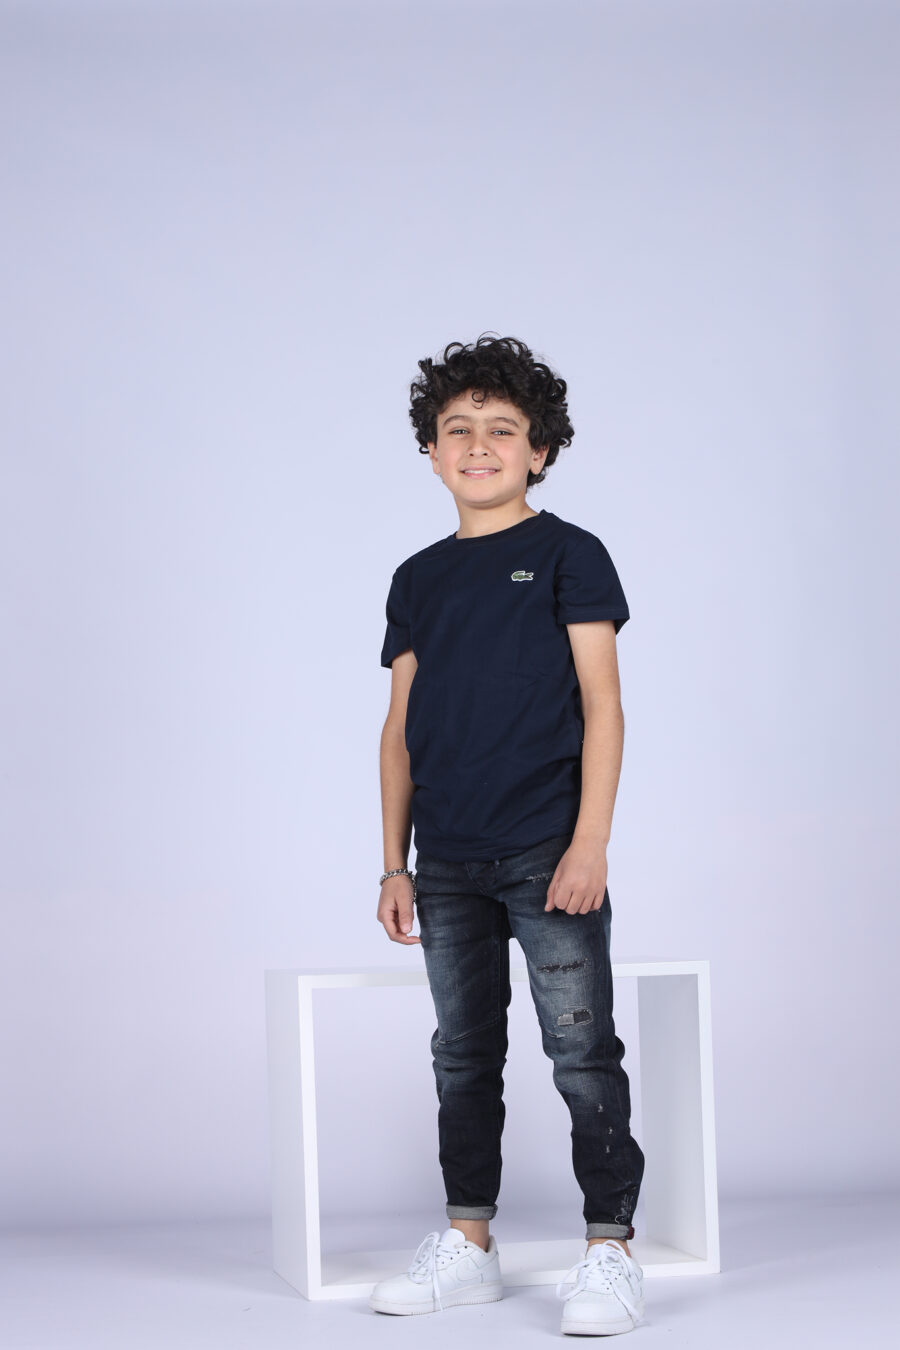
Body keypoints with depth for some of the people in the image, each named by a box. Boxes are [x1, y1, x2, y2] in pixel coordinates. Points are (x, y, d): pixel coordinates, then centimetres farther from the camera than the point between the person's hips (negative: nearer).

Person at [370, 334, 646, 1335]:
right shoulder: (419, 580, 13)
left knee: (582, 1049, -4)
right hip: (449, 864, 5)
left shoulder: (568, 555, 1)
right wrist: (395, 862, 9)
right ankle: (467, 1244, 21)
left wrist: (589, 842, -12)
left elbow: (602, 705, -4)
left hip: (546, 852, -5)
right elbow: (401, 727, 15)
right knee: (463, 1054, 11)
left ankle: (609, 1251, 3)